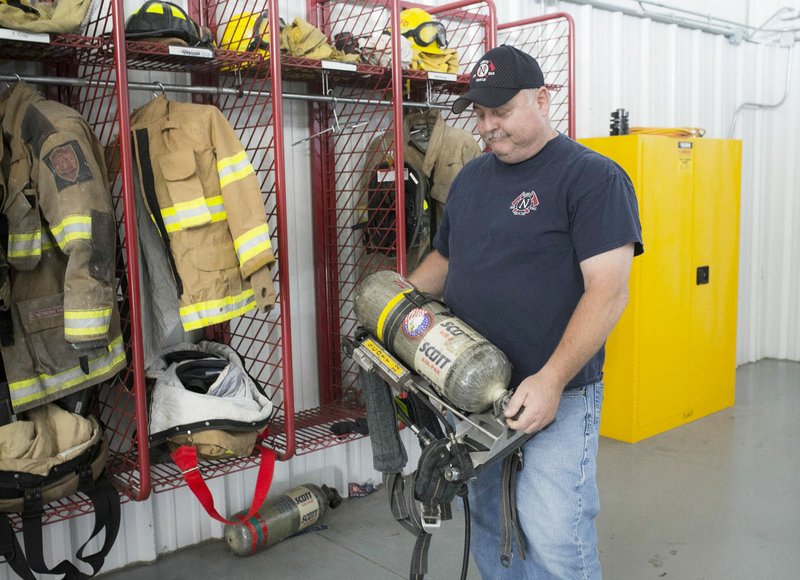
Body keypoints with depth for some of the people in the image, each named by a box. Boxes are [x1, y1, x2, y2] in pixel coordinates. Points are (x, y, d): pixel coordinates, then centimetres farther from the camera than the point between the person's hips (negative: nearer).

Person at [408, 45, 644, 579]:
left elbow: (608, 290, -17)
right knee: (490, 532, 17)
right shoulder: (471, 178, 13)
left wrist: (551, 381, -25)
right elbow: (444, 259, 24)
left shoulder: (593, 177, -9)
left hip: (555, 394, -6)